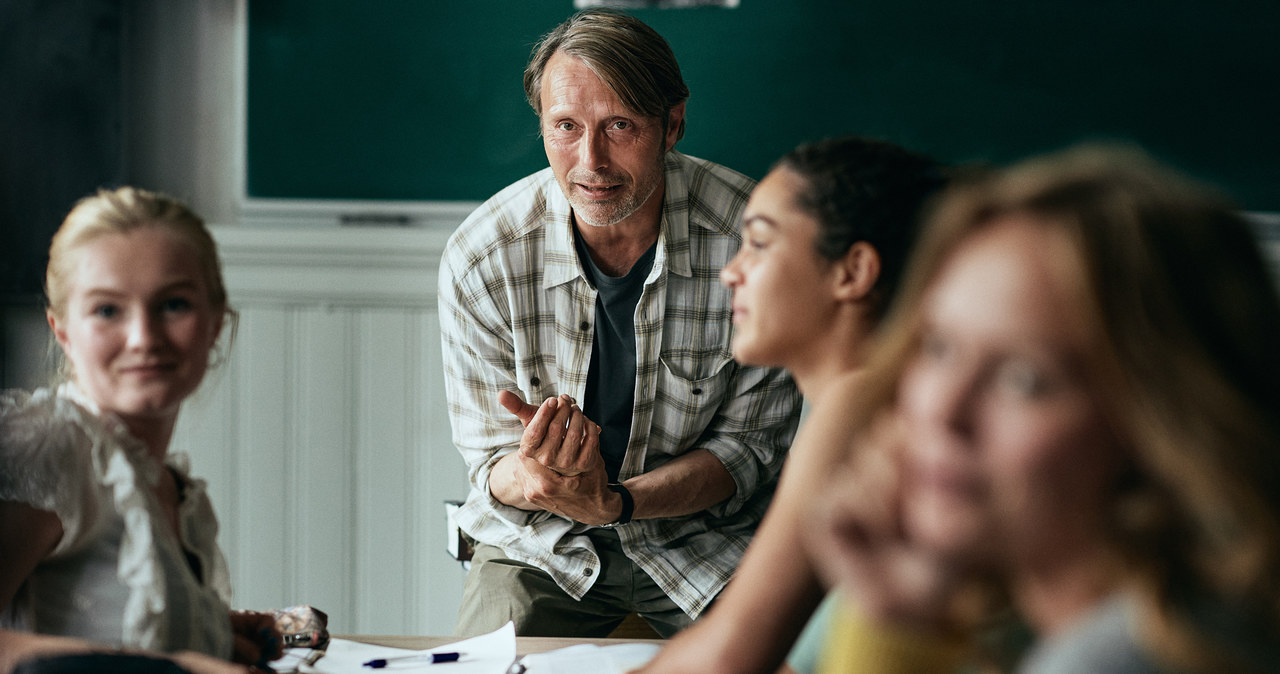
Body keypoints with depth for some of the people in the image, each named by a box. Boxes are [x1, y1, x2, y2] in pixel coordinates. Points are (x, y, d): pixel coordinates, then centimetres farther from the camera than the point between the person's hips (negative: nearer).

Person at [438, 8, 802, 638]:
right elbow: (490, 465, -5)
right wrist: (529, 480, -31)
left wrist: (615, 502, -26)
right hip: (542, 544, 0)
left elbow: (748, 447, -9)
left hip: (705, 534, 0)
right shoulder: (478, 259, -15)